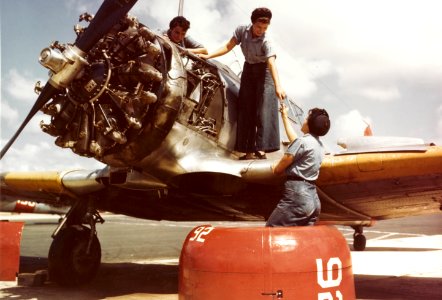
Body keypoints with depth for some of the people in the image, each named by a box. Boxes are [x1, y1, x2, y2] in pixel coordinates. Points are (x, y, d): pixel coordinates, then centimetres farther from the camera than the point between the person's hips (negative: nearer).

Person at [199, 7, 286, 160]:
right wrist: (209, 56, -6)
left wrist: (278, 86, -53)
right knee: (247, 110, 1)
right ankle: (249, 151, 4)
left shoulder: (266, 42, -27)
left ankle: (261, 148, -17)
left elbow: (272, 63, -40)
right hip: (248, 69, 5)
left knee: (264, 109, -16)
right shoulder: (242, 30, -13)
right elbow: (228, 47, -1)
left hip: (264, 72, -5)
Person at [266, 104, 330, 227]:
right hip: (313, 200, 9)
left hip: (297, 196, -9)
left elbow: (278, 169, -6)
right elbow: (294, 139, 33)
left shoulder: (302, 141, -9)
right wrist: (284, 116, 43)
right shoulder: (320, 146, 17)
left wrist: (274, 168, 18)